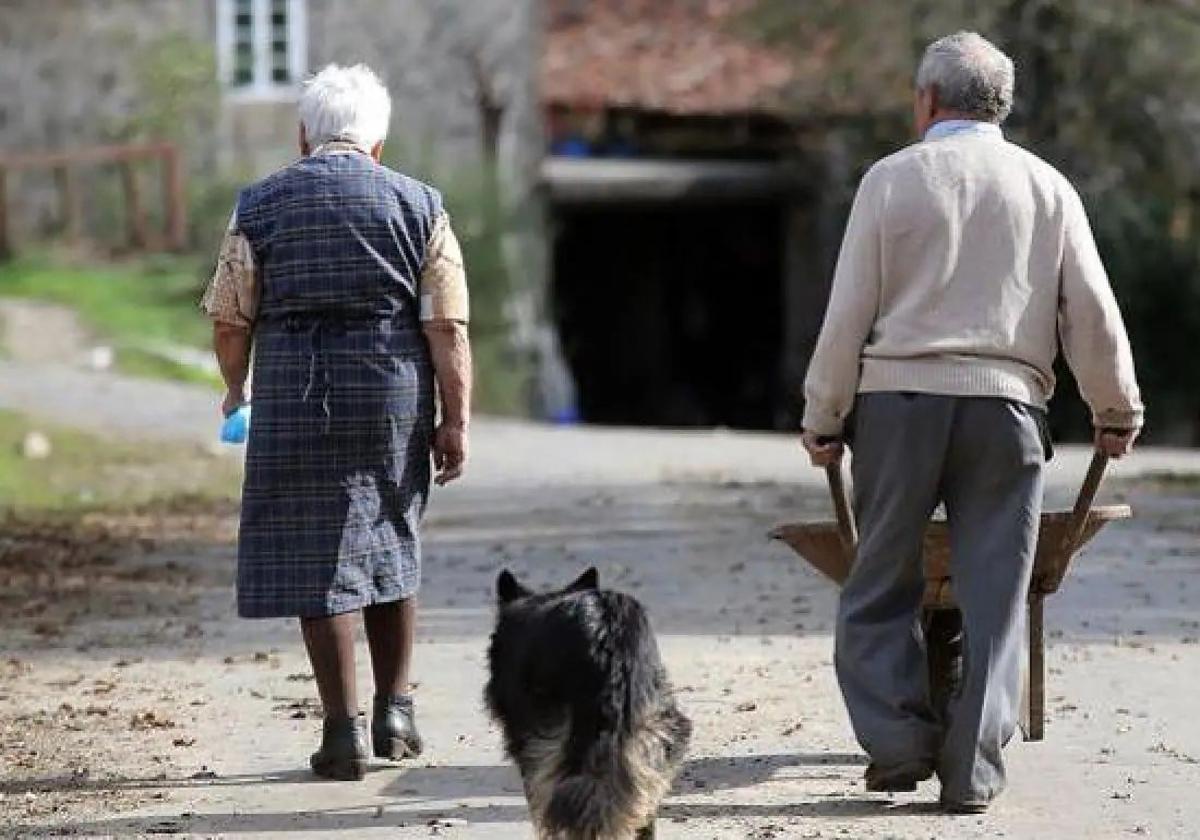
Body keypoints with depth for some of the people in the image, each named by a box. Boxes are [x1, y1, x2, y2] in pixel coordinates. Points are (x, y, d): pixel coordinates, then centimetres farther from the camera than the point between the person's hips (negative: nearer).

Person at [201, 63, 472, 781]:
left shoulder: (260, 205, 2)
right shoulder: (419, 205, 2)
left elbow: (230, 319, 4)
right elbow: (447, 325, -3)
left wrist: (237, 386, 22)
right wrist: (456, 420, 0)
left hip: (294, 399, -1)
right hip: (395, 398, 2)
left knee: (318, 559, 2)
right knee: (391, 545, 18)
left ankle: (345, 732, -1)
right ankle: (395, 711, 22)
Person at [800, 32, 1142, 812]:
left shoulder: (892, 178, 2)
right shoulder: (1047, 187, 9)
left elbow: (849, 313, 0)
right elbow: (1093, 313, 8)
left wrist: (823, 417, 7)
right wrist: (1118, 411, 20)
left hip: (900, 398, -1)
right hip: (1006, 406, 1)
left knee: (882, 585, 9)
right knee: (993, 595, 4)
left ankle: (898, 742, -1)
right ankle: (972, 770, 1)